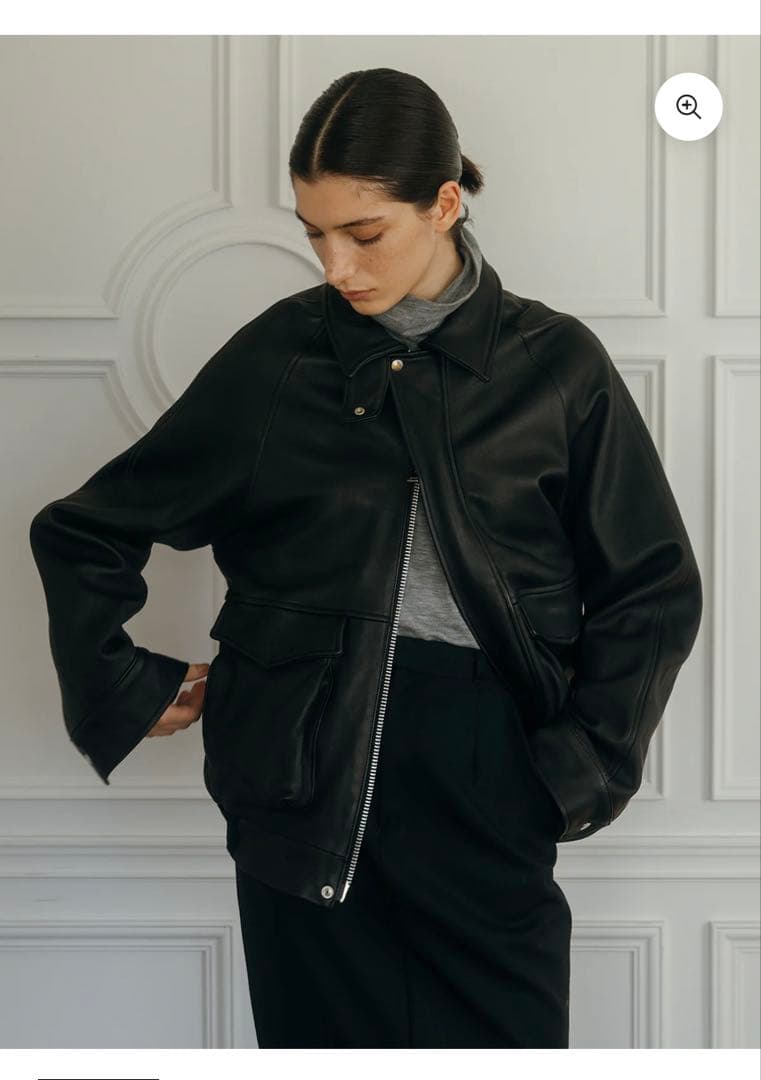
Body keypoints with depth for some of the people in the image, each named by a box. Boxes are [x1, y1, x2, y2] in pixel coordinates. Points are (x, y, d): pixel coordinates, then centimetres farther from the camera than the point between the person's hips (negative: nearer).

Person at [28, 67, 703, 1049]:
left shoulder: (554, 365, 1)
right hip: (304, 779, 1)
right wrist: (123, 692, 3)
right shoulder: (277, 356, 2)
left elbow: (652, 589, 6)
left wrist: (582, 764, -2)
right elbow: (84, 531, 10)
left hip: (483, 774, 0)